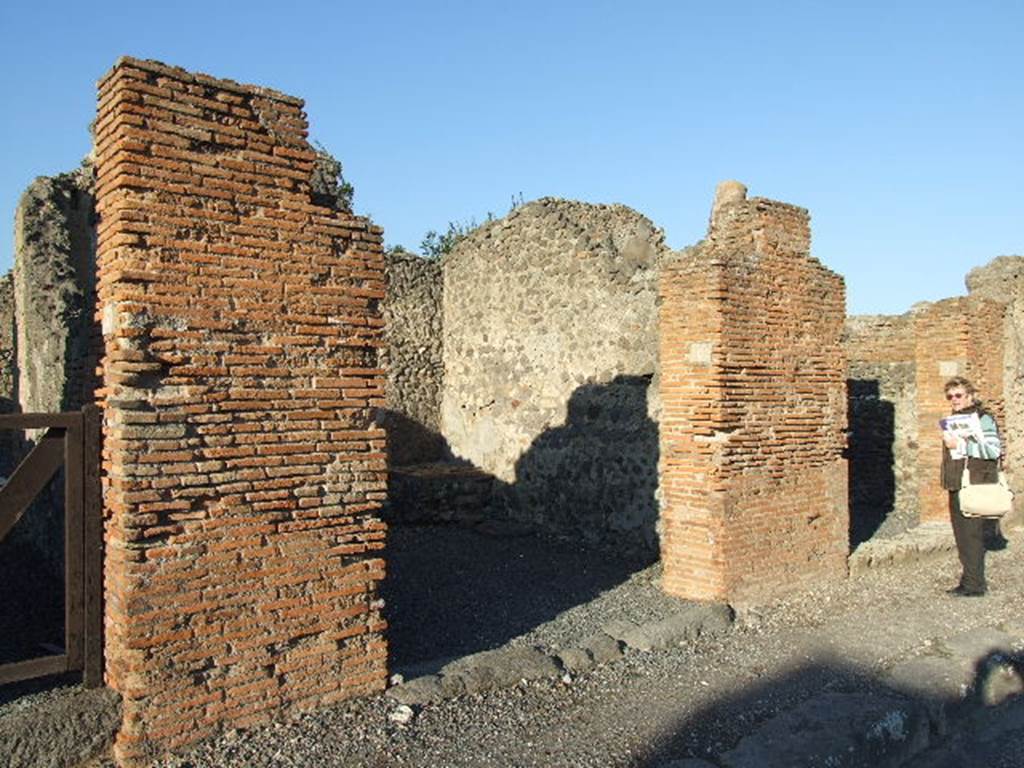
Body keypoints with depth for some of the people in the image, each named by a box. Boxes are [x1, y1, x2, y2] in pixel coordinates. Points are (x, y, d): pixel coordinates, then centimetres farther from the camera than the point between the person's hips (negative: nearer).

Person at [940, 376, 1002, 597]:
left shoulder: (982, 418, -8)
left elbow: (994, 449, -19)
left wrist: (961, 445, -19)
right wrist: (948, 441, 9)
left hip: (974, 487, -8)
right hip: (957, 486, 8)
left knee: (972, 535, -5)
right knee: (962, 535, 11)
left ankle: (975, 584, 1)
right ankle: (969, 580, 19)